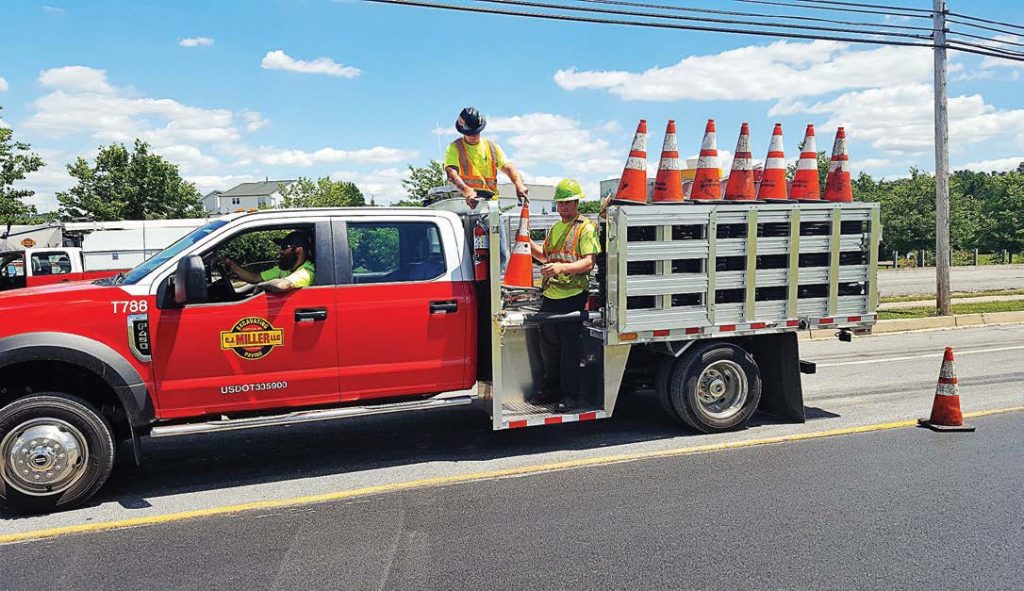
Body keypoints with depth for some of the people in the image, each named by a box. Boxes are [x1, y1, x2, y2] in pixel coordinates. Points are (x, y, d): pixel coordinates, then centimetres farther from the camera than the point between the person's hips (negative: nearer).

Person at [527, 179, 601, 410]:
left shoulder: (586, 227, -6)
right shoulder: (556, 227, 18)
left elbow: (589, 262, -16)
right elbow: (544, 255, 27)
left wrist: (561, 267, -30)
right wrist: (528, 242, 9)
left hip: (572, 297, -7)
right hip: (550, 296, 8)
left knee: (570, 348, -1)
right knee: (548, 346, 15)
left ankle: (572, 395, 9)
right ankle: (551, 389, 30)